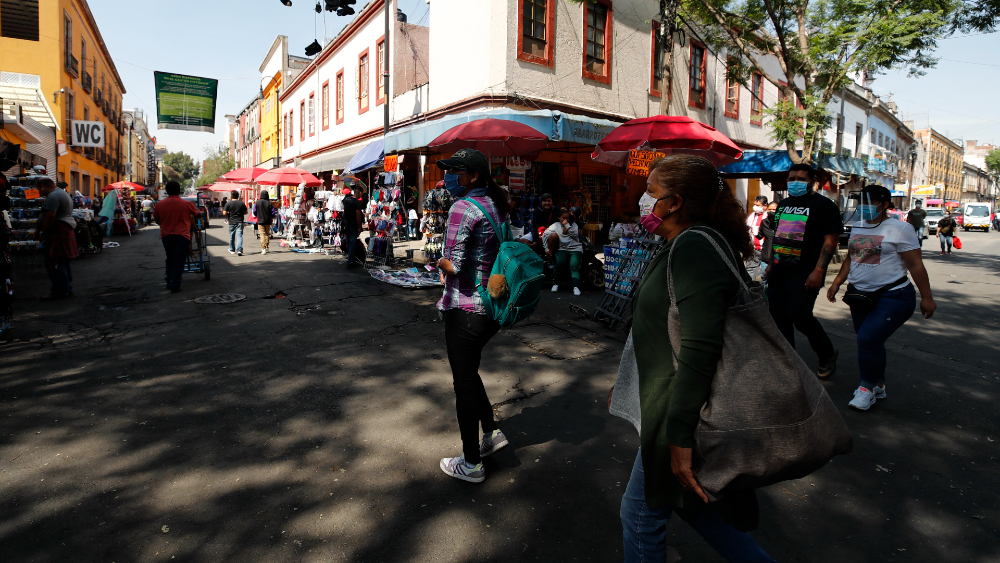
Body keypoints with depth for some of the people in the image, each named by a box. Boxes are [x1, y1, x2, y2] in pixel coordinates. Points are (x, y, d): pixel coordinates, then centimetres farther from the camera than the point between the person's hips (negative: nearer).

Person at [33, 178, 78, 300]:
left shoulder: (53, 196, -13)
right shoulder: (63, 193, 21)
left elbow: (50, 216, -21)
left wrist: (43, 232, -13)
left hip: (57, 232, -11)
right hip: (66, 230, 11)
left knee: (54, 263, -8)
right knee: (63, 263, 14)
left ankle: (59, 291, -6)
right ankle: (67, 289, 18)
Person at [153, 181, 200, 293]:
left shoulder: (160, 204, 2)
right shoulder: (186, 204, -6)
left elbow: (156, 220, 13)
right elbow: (199, 214, 9)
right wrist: (194, 218, 31)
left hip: (166, 236, 3)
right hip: (182, 235, -3)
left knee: (170, 259, 20)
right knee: (179, 261, -1)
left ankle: (169, 282, 29)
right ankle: (174, 285, -4)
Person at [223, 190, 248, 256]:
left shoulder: (228, 203, -4)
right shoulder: (242, 203, 0)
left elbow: (224, 213, -8)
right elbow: (245, 212, 7)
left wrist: (229, 213, 12)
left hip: (231, 222, 0)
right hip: (240, 222, 0)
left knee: (232, 236, 14)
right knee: (239, 235, -7)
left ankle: (232, 250, 29)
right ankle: (239, 250, -21)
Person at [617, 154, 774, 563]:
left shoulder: (694, 248, -23)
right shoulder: (689, 244, 10)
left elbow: (699, 352, -29)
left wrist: (680, 436, -26)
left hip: (687, 412, -10)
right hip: (681, 407, 10)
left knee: (640, 513, 8)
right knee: (684, 499, 25)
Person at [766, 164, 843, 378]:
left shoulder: (824, 205, -5)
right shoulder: (783, 204, 17)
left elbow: (831, 240, -12)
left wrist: (819, 271, -20)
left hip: (805, 274, -7)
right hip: (779, 272, 7)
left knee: (799, 315, -12)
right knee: (778, 316, 7)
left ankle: (828, 354, 14)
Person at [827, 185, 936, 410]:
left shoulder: (899, 229, -8)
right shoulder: (857, 227, 12)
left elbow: (915, 265, -9)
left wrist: (926, 297, -8)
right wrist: (837, 282, 11)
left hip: (892, 297, -7)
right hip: (860, 295, 7)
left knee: (869, 339, -16)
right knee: (869, 342, 10)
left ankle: (868, 387, -1)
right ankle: (878, 385, 25)